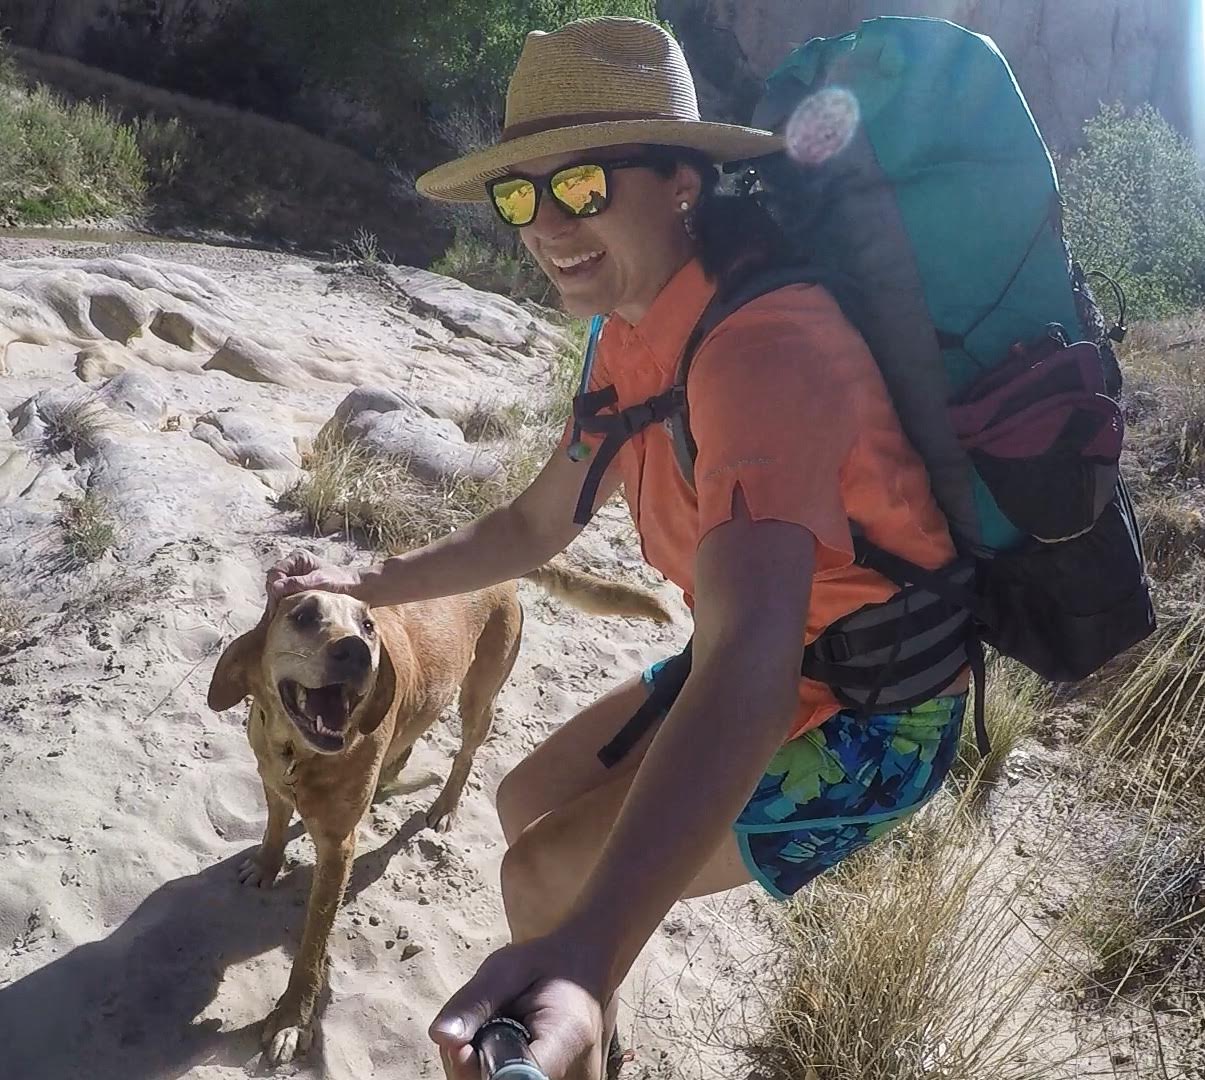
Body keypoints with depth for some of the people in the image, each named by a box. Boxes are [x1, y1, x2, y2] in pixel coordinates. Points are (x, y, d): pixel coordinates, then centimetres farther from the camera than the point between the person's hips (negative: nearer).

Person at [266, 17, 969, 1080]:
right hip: (764, 663, 9)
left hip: (867, 716, -8)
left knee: (550, 873, -13)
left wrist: (587, 951, -58)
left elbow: (748, 654, -47)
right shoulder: (634, 337, -1)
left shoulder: (762, 343, -32)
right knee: (531, 800, 13)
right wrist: (366, 584, 3)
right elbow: (534, 525, 12)